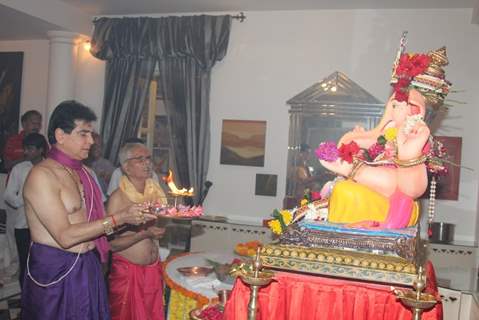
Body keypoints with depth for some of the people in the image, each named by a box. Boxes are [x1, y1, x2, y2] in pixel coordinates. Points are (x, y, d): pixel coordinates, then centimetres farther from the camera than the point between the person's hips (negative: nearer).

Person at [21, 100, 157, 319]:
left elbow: (93, 223, 9)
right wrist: (119, 218, -22)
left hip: (88, 268, 7)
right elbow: (65, 236, -21)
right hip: (55, 274, -7)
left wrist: (132, 217, -4)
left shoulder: (84, 172, 11)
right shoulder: (41, 175, -15)